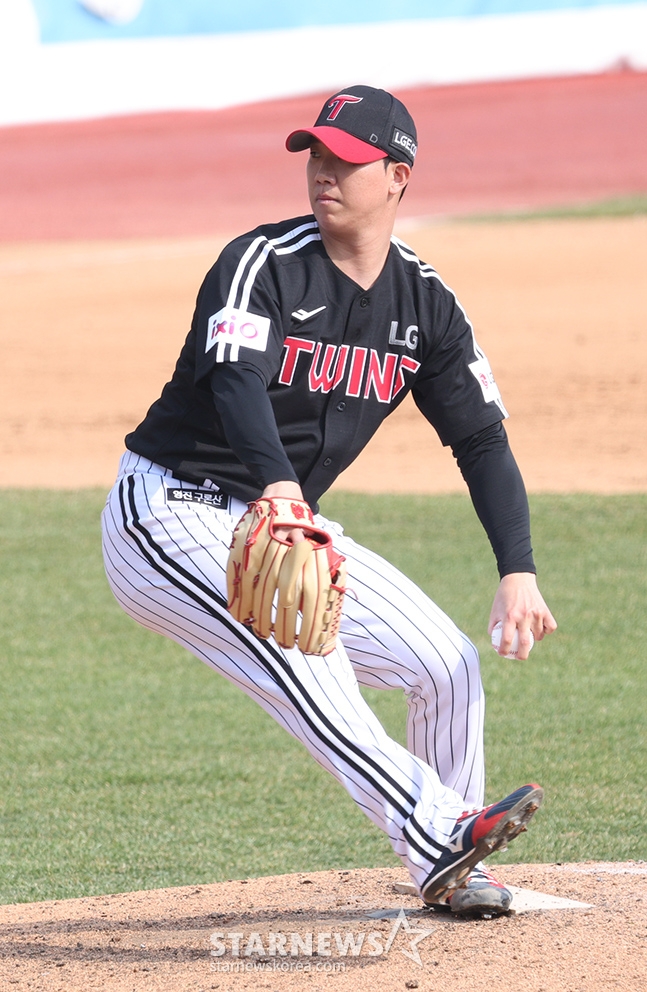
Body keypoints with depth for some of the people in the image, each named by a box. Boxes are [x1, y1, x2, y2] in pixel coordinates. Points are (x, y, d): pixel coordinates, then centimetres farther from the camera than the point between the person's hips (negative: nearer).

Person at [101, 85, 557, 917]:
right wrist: (278, 489, -54)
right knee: (302, 654, -30)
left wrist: (518, 572, -13)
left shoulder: (425, 304, 1)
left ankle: (449, 873, 14)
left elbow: (482, 441, 1)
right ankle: (442, 838, -35)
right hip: (170, 513, -6)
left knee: (447, 663, -3)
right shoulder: (262, 264, -17)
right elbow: (237, 384, -34)